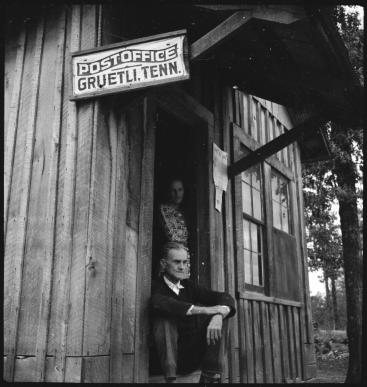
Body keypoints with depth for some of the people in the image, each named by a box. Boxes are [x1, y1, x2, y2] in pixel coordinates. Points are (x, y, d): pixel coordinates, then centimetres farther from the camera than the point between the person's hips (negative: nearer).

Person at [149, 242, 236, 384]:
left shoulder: (189, 286, 7)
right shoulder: (155, 286, -7)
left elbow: (226, 298, -2)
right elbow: (158, 303, -32)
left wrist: (218, 315, -27)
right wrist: (204, 310, -31)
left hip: (191, 355, 5)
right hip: (168, 356, -4)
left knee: (220, 316, -12)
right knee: (165, 315, -27)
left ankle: (209, 378, -19)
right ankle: (170, 378, -31)